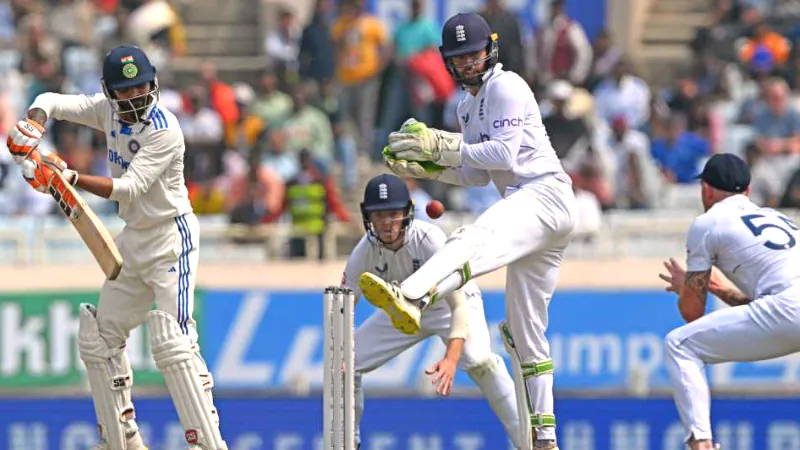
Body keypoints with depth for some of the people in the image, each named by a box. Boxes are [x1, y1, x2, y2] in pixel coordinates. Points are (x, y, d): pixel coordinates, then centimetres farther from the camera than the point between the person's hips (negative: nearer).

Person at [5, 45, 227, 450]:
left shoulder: (164, 131, -22)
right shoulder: (109, 111, 0)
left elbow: (129, 188, -29)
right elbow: (53, 101, 2)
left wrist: (70, 177, -38)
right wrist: (34, 123, -21)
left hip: (171, 237, -9)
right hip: (133, 238, 9)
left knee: (173, 342, -21)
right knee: (99, 337, 13)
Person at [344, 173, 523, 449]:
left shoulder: (429, 240, -35)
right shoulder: (365, 252, -22)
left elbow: (459, 305, -39)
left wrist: (451, 359, -53)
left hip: (450, 305, -5)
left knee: (478, 360, -33)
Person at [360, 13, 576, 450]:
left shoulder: (506, 87, -4)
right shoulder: (468, 105, 24)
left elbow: (505, 155, -15)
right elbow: (480, 174, 24)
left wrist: (443, 146, -15)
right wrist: (427, 165, 9)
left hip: (544, 195, -11)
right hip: (525, 205, 11)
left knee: (472, 242, -38)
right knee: (524, 330, 12)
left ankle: (410, 299, -68)